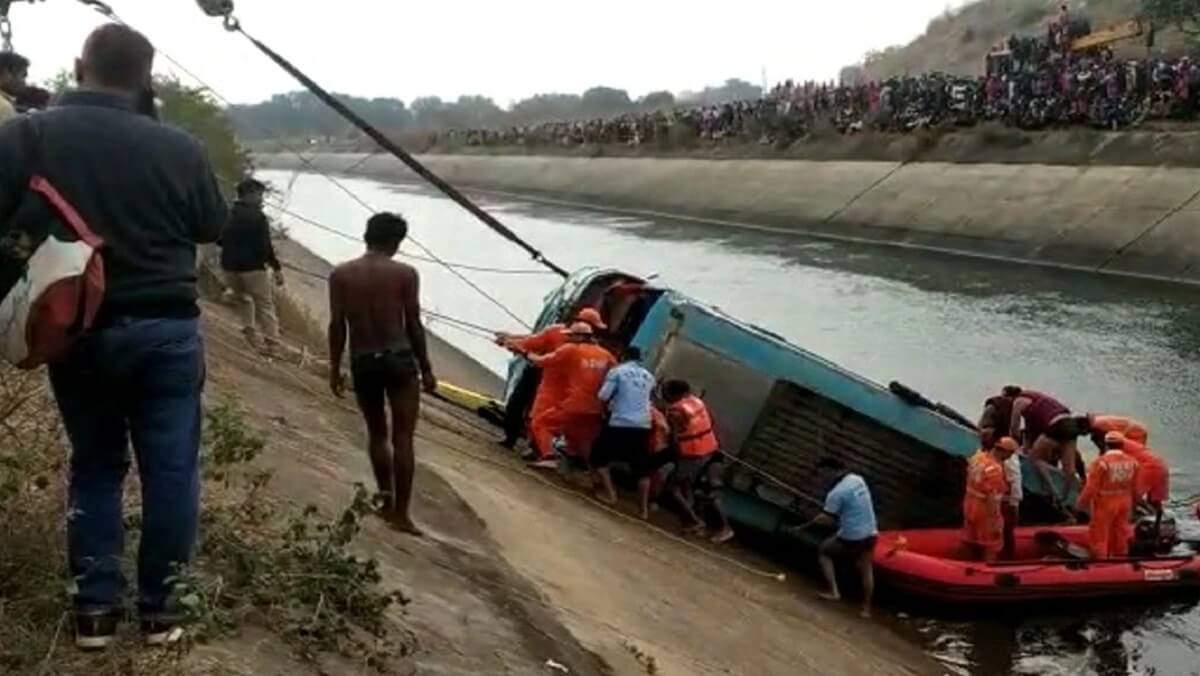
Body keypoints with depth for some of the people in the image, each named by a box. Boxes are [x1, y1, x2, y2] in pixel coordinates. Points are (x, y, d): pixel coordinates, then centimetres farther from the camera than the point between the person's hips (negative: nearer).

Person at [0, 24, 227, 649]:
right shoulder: (180, 148, -7)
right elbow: (213, 227, 7)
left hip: (78, 332, 1)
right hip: (167, 329, -1)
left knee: (94, 465, 16)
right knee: (170, 469, 8)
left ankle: (94, 607, 17)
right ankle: (158, 607, 13)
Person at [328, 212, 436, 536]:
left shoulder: (341, 274, 1)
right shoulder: (405, 273, -5)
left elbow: (337, 325, 0)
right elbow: (413, 324, -3)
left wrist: (334, 368, 9)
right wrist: (426, 368, 5)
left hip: (362, 362, 3)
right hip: (399, 359, -3)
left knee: (377, 434, 20)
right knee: (403, 438, 1)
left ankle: (386, 499, 26)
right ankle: (401, 513, 1)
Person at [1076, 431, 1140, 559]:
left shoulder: (1100, 462, -20)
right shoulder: (1132, 462, -2)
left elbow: (1091, 487, -17)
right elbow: (1135, 489, 6)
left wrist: (1081, 503, -5)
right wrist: (1132, 504, 21)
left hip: (1104, 504, -5)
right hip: (1124, 503, 5)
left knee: (1100, 534, 5)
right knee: (1120, 533, 18)